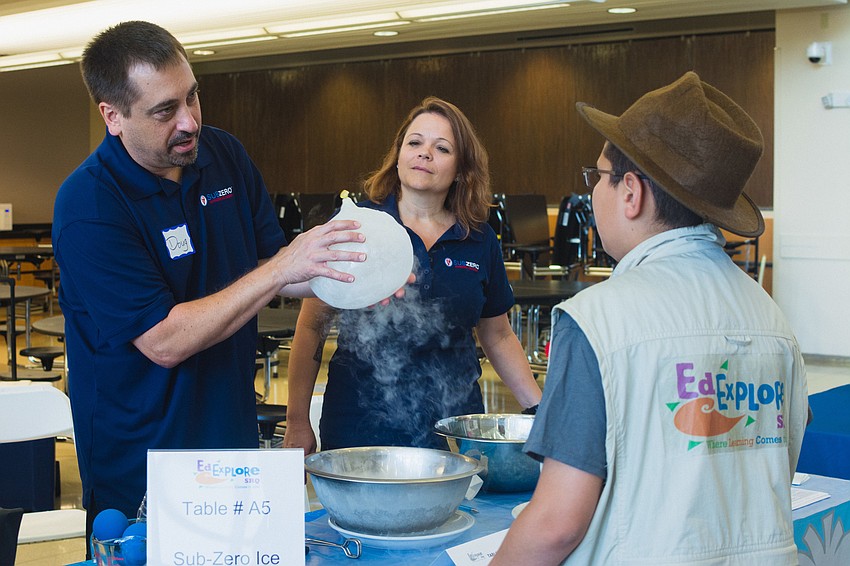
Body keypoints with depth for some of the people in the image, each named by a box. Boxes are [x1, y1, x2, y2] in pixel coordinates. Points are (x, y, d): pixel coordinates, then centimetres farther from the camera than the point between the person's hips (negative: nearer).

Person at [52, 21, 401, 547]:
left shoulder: (224, 155, 0)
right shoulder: (88, 207, -21)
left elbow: (267, 260, 9)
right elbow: (165, 342, -24)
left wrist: (343, 277, -12)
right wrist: (282, 270, -28)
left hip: (235, 436, 6)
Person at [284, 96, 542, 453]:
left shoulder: (479, 241, 6)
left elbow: (498, 339, 16)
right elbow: (312, 327, -1)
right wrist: (297, 422, -5)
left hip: (452, 431, 3)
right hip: (360, 429, -3)